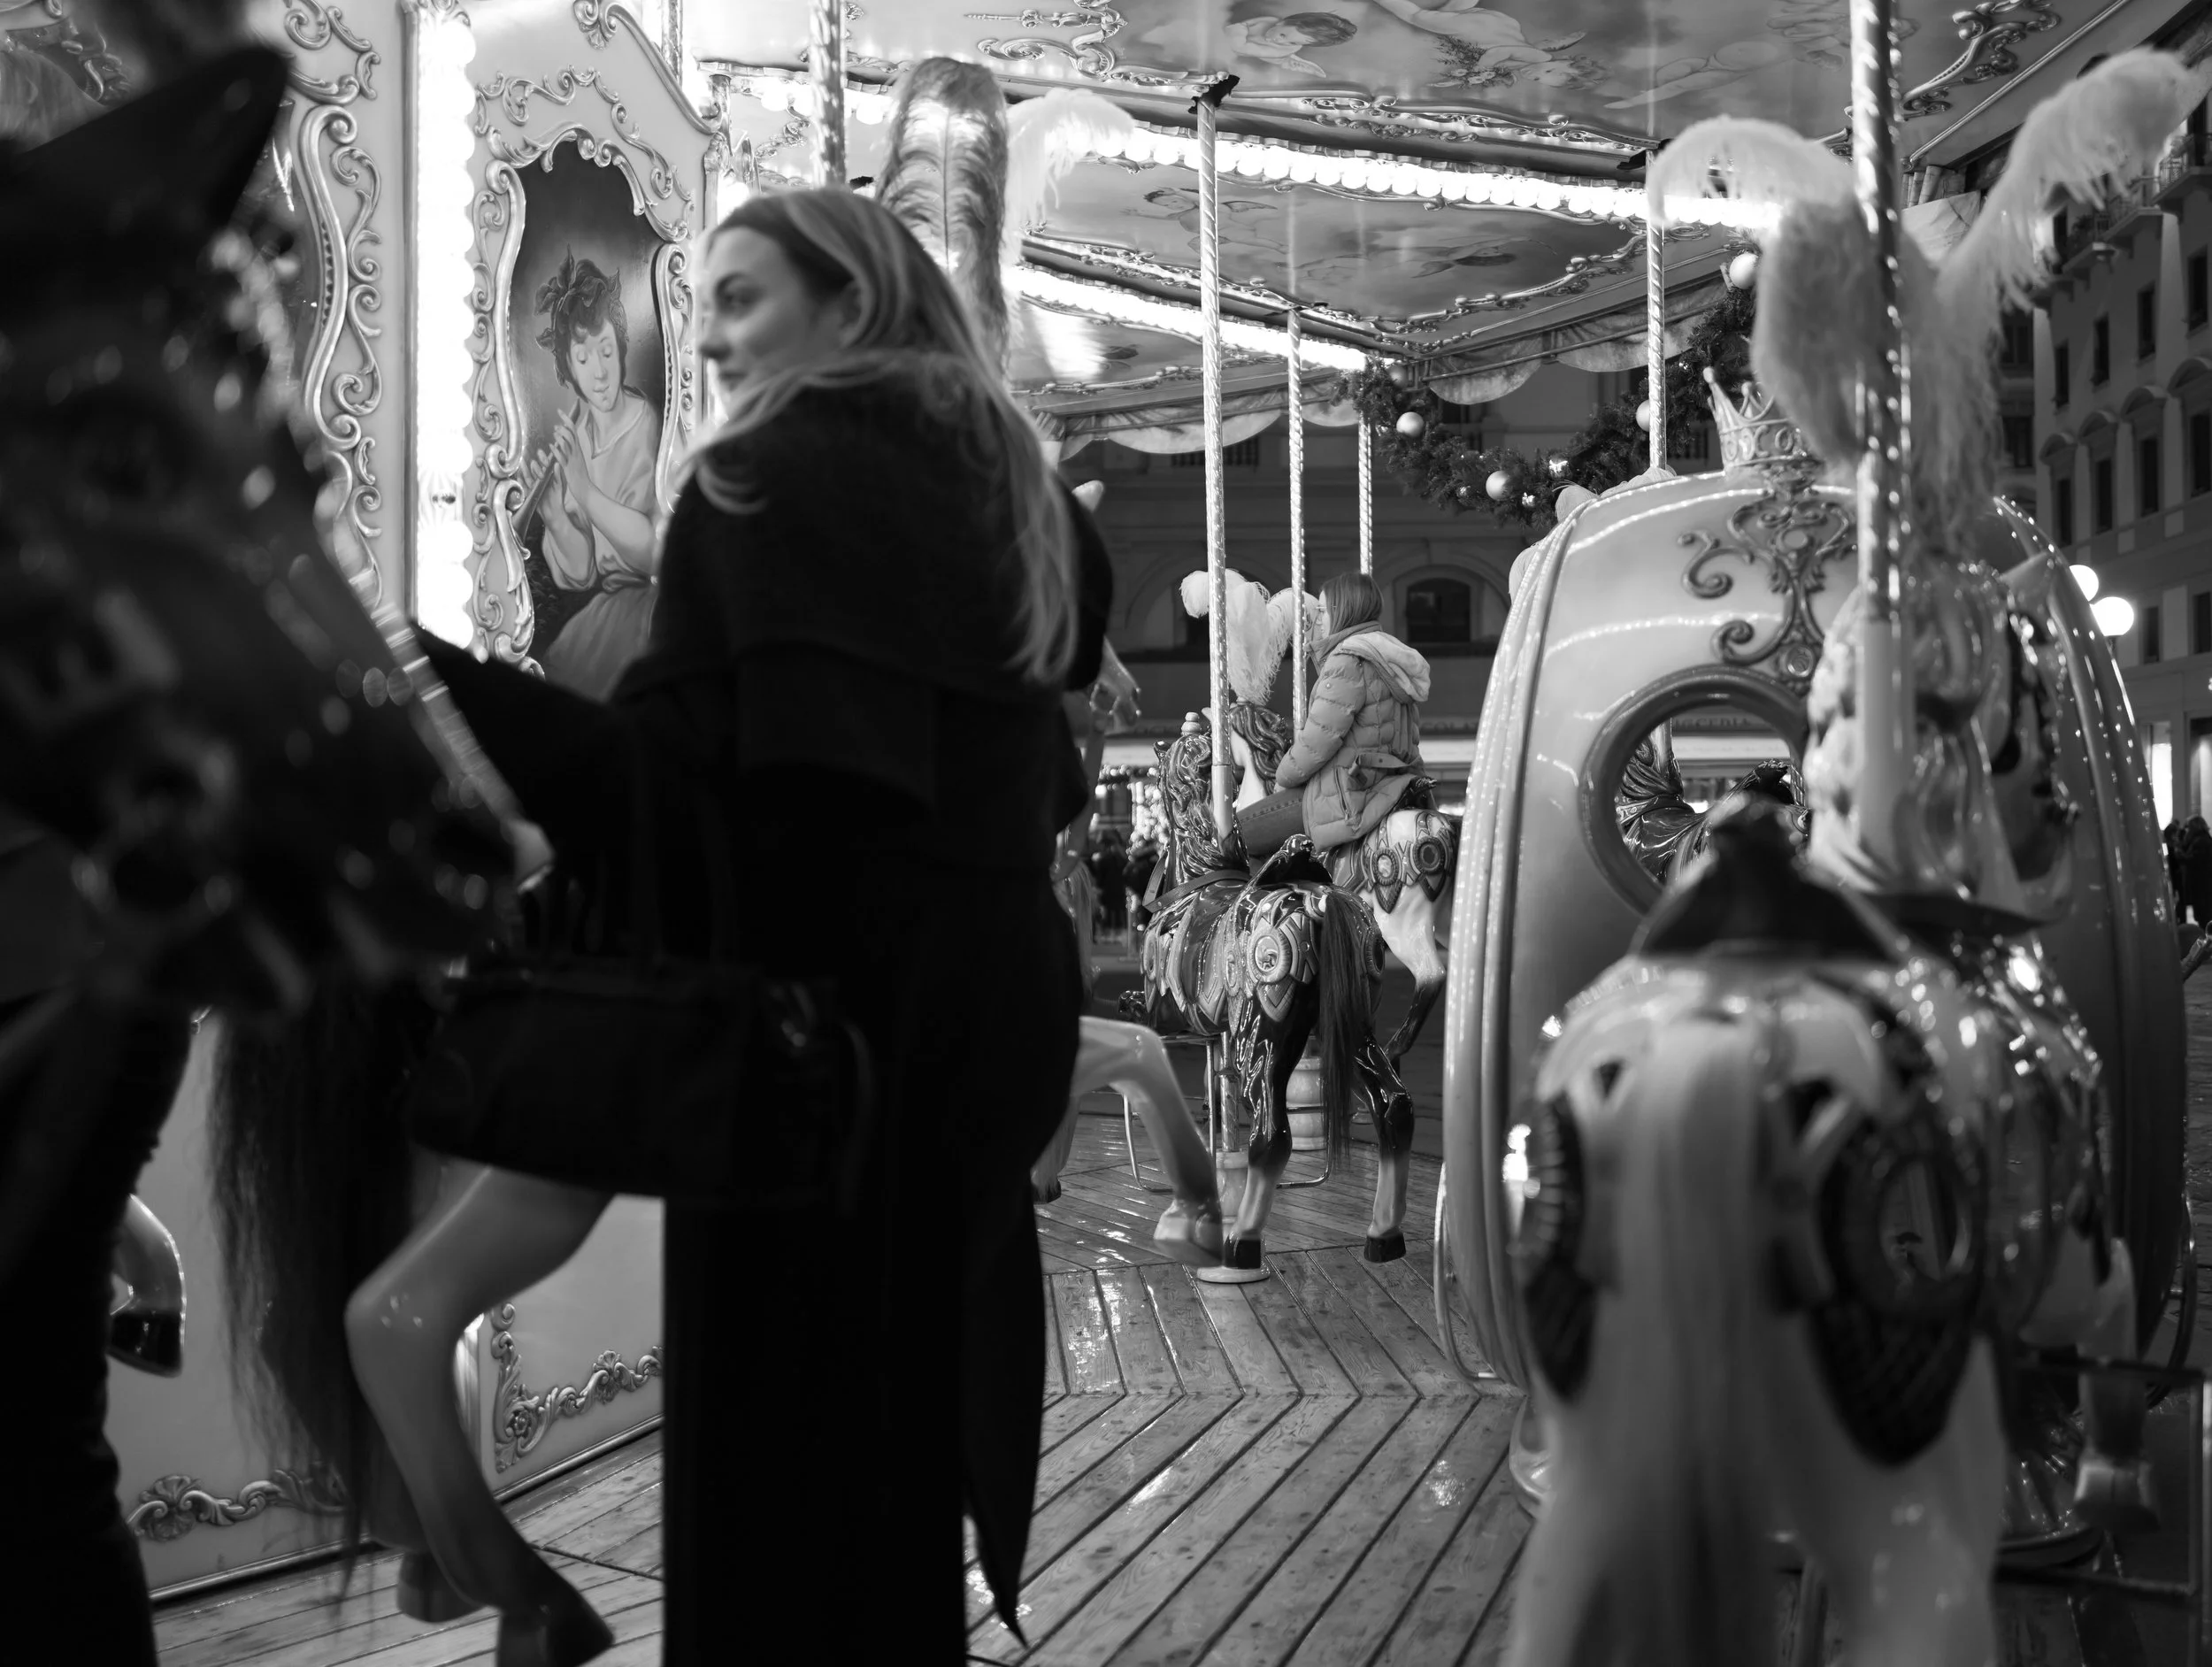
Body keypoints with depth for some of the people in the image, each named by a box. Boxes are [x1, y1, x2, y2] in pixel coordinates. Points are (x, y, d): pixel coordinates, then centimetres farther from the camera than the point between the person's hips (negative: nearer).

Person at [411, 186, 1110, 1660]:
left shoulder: (767, 481, -9)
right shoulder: (1007, 490, 13)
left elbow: (675, 786, -19)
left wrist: (416, 681, -21)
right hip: (988, 998, 8)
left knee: (787, 1437, 2)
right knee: (904, 1406, 18)